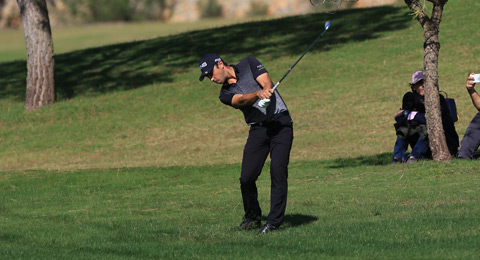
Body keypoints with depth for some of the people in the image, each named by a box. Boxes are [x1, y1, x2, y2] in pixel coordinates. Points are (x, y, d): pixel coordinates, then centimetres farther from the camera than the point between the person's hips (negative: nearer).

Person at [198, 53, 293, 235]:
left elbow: (267, 84, -8)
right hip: (258, 129, 4)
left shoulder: (249, 64, 5)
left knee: (278, 171, -15)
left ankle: (274, 221, -12)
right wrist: (259, 94, -35)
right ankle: (252, 218, 15)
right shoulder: (226, 94, 8)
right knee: (247, 177, -6)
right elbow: (242, 100, -14)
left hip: (280, 123, -3)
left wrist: (266, 94, -32)